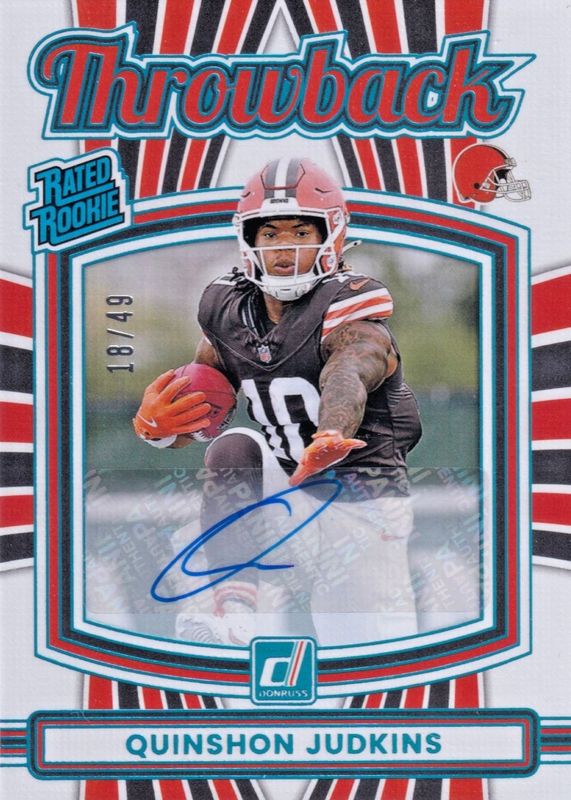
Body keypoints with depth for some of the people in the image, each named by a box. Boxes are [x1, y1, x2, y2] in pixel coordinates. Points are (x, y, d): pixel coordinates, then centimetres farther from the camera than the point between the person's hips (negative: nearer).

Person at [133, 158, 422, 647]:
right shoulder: (230, 314, 0)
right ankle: (238, 612, -18)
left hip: (364, 497, -5)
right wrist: (155, 424, -19)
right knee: (234, 450, -25)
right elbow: (191, 418, 6)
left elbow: (346, 378, -41)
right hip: (289, 492, 5)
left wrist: (331, 438, -63)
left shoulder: (354, 320, -17)